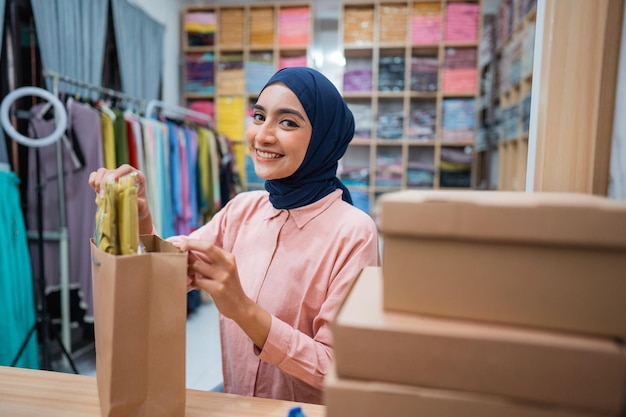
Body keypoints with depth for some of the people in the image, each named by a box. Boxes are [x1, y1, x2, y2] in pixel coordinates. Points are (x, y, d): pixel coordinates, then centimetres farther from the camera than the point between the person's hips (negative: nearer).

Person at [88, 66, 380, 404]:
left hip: (309, 411, -4)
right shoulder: (243, 209, -1)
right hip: (234, 406, 4)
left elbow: (339, 372, -18)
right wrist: (139, 217, -19)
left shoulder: (352, 232, -18)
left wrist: (243, 309, -28)